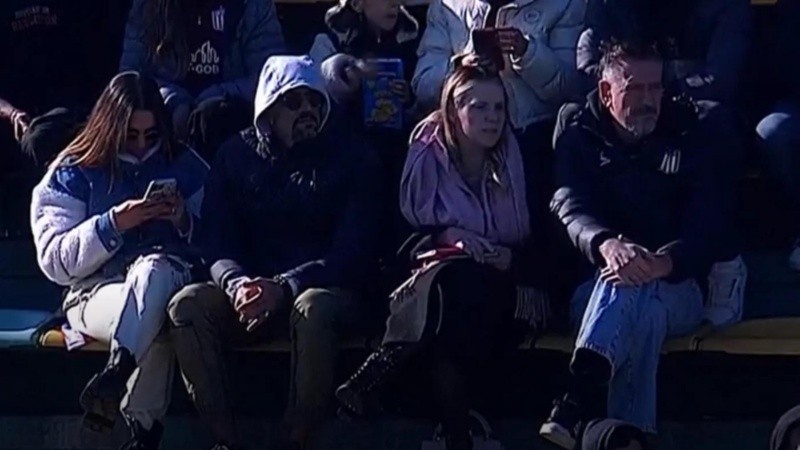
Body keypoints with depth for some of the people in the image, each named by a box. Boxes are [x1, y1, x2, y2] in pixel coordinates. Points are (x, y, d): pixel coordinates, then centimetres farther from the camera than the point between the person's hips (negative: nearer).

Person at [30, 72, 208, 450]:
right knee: (154, 322, -40)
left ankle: (113, 378, -49)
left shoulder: (185, 166, 17)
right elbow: (55, 261, 2)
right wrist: (113, 224, -11)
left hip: (171, 281, 1)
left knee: (153, 268, -41)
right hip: (97, 289, -1)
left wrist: (185, 221, -5)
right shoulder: (73, 173, 11)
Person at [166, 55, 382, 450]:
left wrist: (285, 287, -22)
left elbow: (353, 253, -7)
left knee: (313, 307, -39)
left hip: (327, 289, -3)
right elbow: (216, 241, 3)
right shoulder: (237, 155, 10)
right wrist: (237, 284, -21)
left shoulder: (351, 157, 2)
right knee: (188, 305, -27)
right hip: (251, 293, 3)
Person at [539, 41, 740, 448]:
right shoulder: (579, 140, 12)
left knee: (632, 285, -39)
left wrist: (664, 262, -28)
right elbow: (570, 208, -9)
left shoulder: (688, 140, 11)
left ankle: (580, 400, -60)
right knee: (643, 308, -39)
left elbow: (710, 226, -4)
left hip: (677, 291, 0)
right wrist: (607, 245, -36)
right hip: (592, 289, 0)